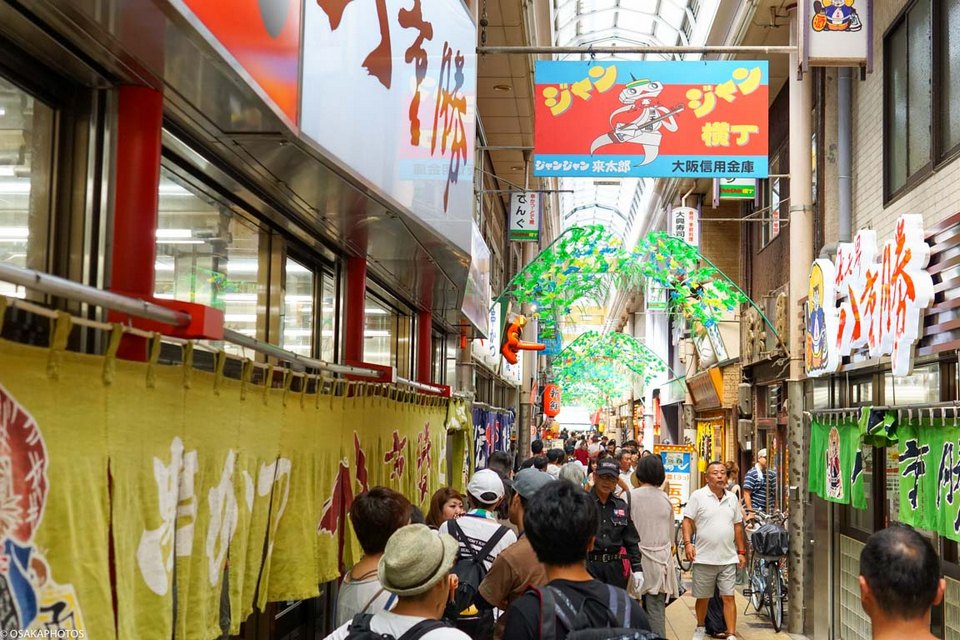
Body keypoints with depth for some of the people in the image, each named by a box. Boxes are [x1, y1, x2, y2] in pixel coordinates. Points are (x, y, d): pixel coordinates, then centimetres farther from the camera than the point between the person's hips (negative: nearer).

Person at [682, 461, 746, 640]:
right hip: (704, 557, -2)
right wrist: (687, 543, -17)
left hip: (728, 558, 2)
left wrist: (741, 551, 13)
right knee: (702, 598, 11)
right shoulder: (698, 496, -4)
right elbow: (688, 521, -5)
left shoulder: (732, 498, 9)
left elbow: (737, 526, 15)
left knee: (728, 597, -1)